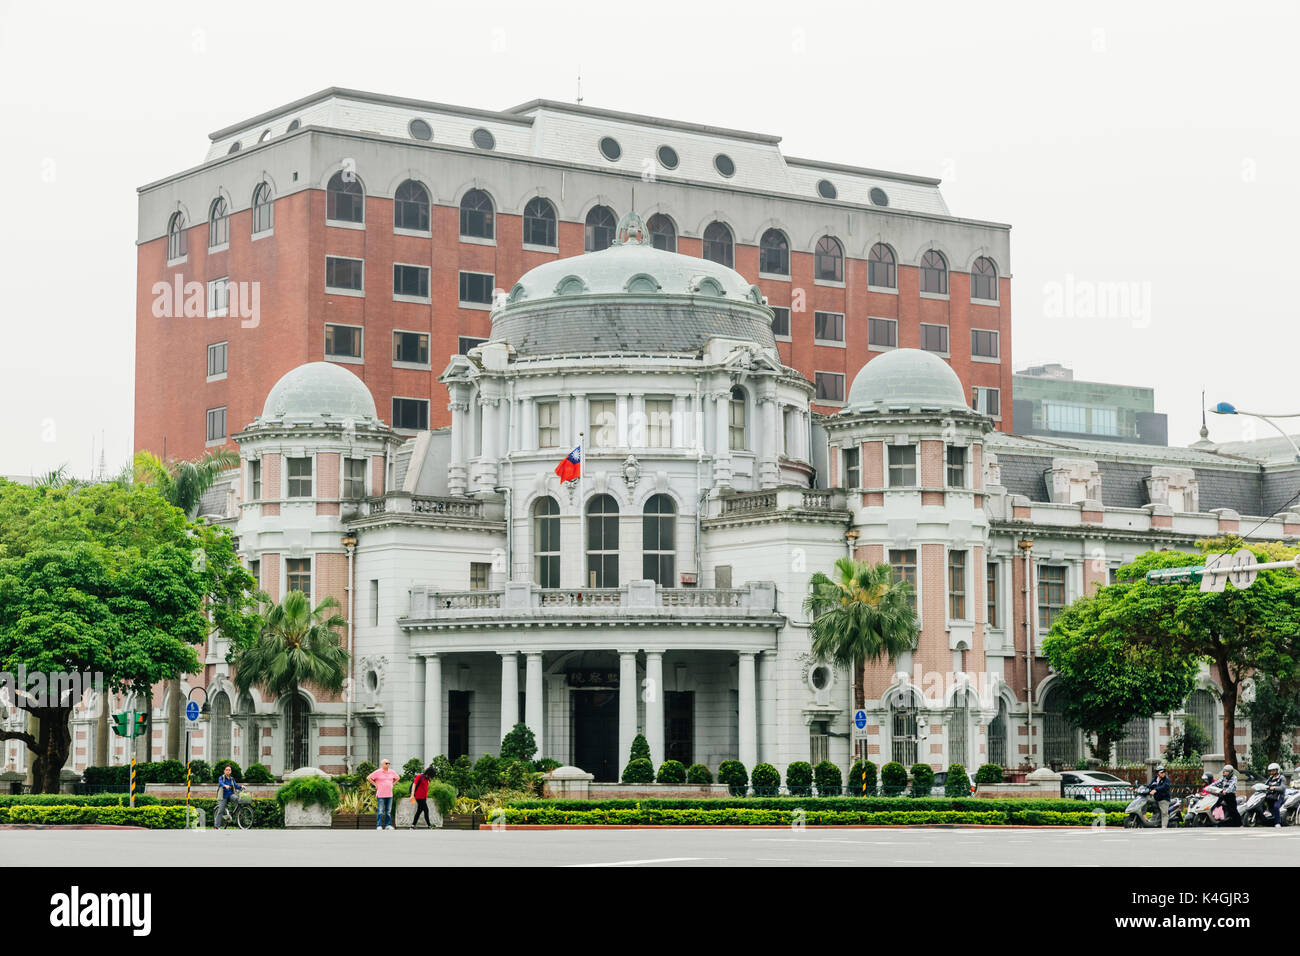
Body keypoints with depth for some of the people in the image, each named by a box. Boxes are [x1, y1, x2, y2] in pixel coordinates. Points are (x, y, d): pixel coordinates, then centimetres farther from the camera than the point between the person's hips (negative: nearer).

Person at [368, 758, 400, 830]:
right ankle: (379, 826, -4)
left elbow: (397, 778, 26)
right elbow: (368, 778, -3)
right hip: (381, 794, -5)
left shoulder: (392, 772, 9)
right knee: (380, 811, -6)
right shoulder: (378, 772, -5)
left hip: (389, 795, 5)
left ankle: (388, 825, 11)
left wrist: (392, 784, 13)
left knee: (389, 811, 6)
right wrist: (375, 785, -5)